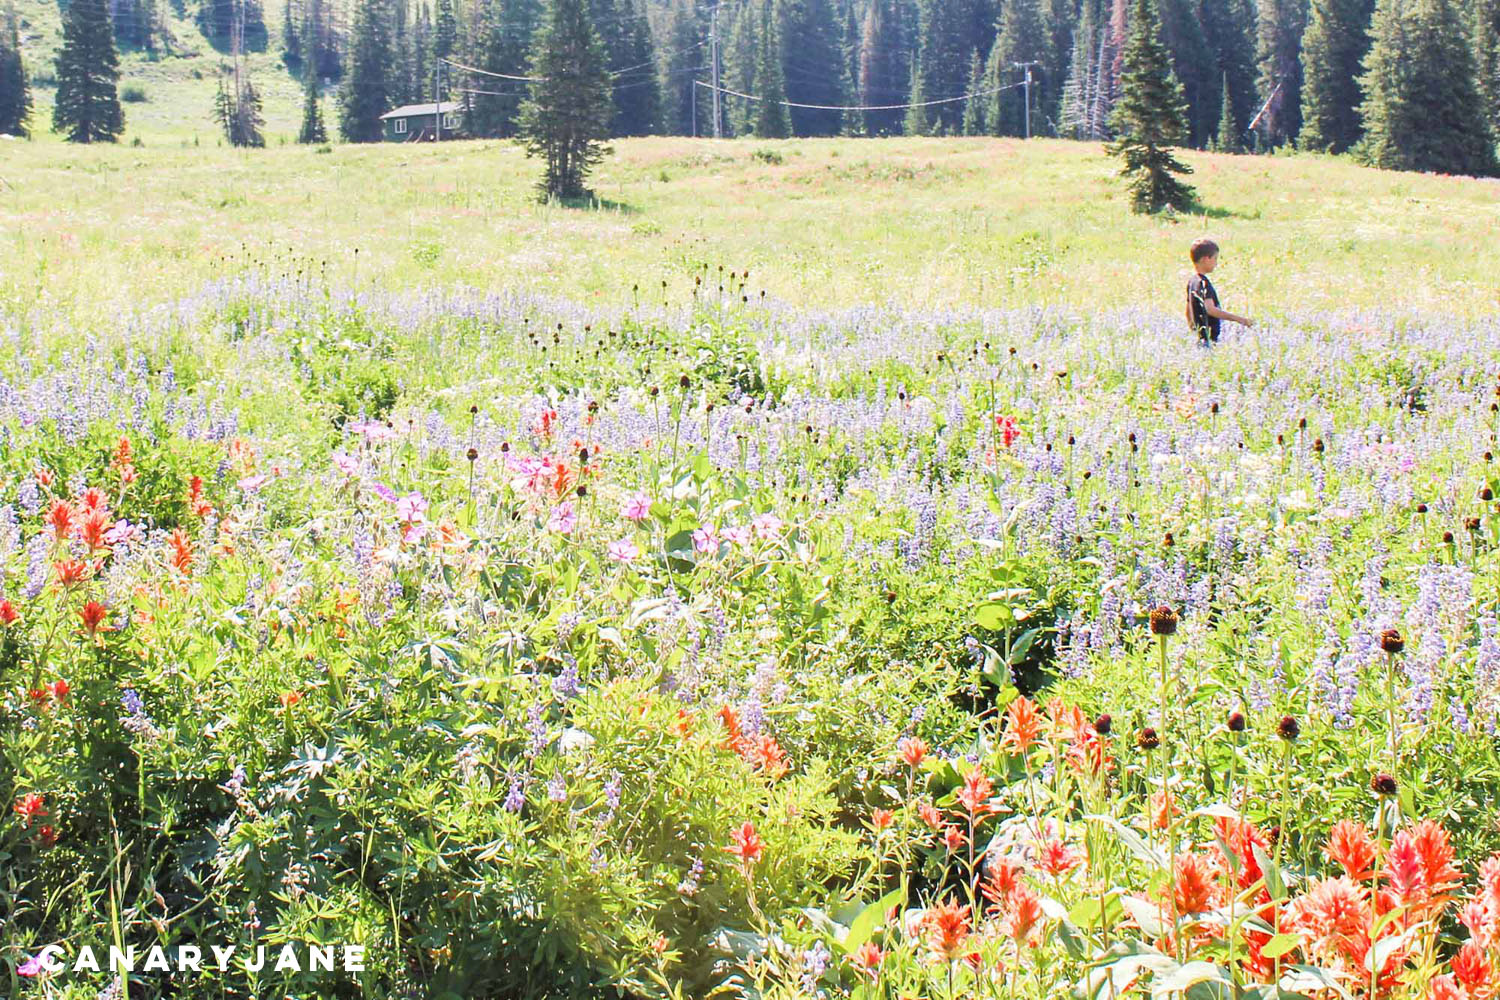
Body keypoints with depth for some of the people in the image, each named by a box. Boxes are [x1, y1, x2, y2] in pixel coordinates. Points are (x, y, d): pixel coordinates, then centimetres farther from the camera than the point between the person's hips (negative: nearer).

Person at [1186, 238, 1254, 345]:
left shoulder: (1192, 281, 13)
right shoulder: (1204, 283, -16)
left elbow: (1188, 312, 22)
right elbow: (1210, 310, -30)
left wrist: (1194, 329, 34)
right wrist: (1239, 319, -34)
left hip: (1201, 338, 10)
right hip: (1210, 339, -10)